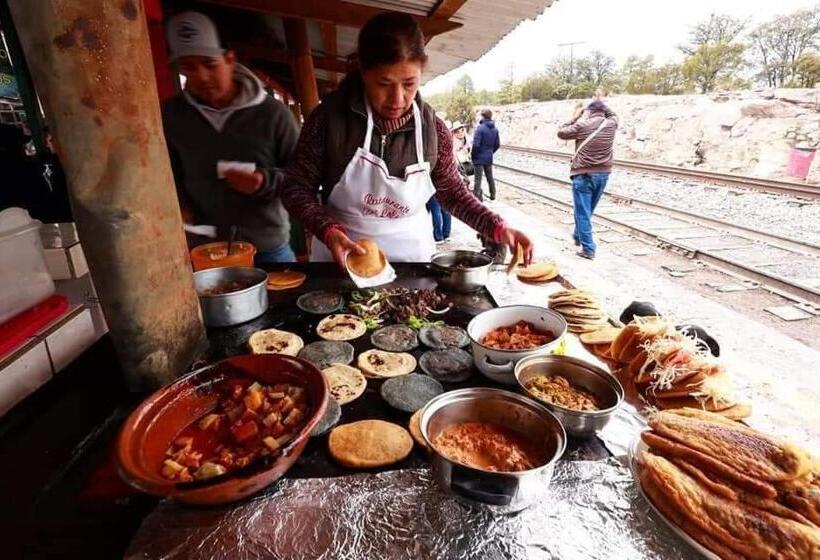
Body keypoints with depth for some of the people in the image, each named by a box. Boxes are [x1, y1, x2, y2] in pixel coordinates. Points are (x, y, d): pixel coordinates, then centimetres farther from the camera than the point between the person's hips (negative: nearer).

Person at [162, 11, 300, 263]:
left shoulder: (272, 113, -7)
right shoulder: (172, 114, 4)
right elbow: (170, 173, 17)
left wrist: (266, 182, -21)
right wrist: (180, 206, -2)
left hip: (268, 248, -2)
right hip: (205, 248, 3)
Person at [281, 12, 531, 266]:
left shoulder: (433, 129, -10)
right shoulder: (329, 117, -15)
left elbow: (453, 193, 1)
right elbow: (296, 187, -9)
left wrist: (498, 228, -12)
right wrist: (327, 231, -27)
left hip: (410, 256, 2)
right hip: (340, 257, -1)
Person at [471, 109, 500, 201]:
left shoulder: (480, 128, -16)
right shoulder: (495, 129, 4)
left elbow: (476, 144, -20)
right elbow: (497, 145, 8)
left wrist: (473, 155, -6)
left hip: (479, 157, -6)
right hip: (489, 158, 6)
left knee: (478, 178, -1)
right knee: (490, 177, 18)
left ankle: (478, 196, -1)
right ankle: (493, 195, 27)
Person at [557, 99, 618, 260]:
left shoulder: (582, 125, -10)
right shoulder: (611, 124, 5)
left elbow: (561, 133, 2)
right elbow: (613, 115, 29)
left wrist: (575, 117, 10)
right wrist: (602, 104, 28)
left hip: (583, 174, -5)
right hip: (603, 174, 5)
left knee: (583, 213, 0)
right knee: (587, 210, 21)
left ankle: (588, 249, -2)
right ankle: (578, 237, 39)